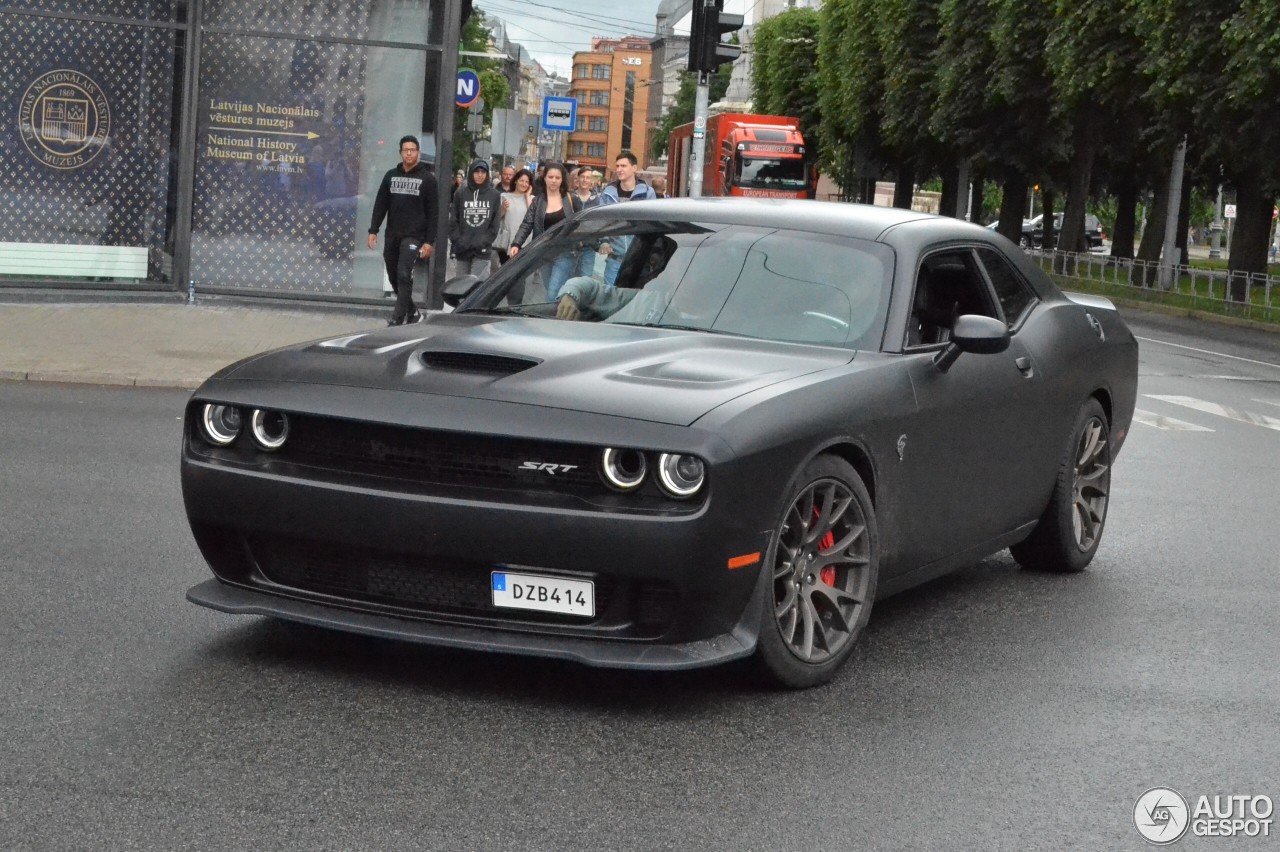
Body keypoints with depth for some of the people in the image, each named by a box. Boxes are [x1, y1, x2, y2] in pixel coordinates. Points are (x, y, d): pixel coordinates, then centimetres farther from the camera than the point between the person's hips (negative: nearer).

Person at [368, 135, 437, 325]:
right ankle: (412, 312, 27)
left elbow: (432, 211, -3)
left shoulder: (427, 179, 0)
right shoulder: (391, 175, 11)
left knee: (404, 275, -17)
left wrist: (429, 241, -9)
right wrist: (373, 230, 2)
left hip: (414, 236, -5)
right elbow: (380, 204, 12)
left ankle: (397, 320, -17)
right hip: (392, 235, 5)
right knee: (394, 277, 9)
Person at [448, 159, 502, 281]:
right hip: (462, 249, 2)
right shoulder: (460, 194, 6)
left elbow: (495, 223, 3)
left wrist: (484, 242, -7)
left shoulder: (494, 195, 5)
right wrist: (458, 241, -6)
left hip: (482, 250, -2)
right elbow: (453, 221, 4)